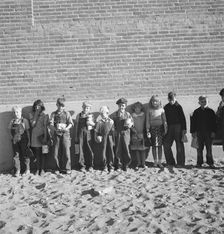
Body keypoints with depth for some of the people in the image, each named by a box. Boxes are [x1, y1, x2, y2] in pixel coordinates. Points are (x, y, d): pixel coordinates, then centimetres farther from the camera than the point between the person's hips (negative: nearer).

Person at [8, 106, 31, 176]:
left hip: (23, 140, -3)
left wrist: (29, 141, -3)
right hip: (15, 140, 3)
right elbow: (10, 131, 12)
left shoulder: (24, 121, -2)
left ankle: (27, 169, 19)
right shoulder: (12, 121, 7)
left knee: (24, 155, 4)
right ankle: (18, 170, 13)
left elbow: (28, 131, -1)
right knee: (16, 155, 3)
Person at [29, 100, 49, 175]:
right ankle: (38, 169, 11)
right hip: (35, 136, 2)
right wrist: (36, 115, -7)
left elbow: (45, 126, -2)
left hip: (42, 135, -1)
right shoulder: (32, 114, 8)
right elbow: (32, 124, -6)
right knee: (37, 153, 3)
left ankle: (42, 169, 5)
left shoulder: (44, 115, 3)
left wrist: (45, 137, -10)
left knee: (43, 153, 0)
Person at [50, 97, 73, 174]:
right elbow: (51, 124, -2)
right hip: (56, 134, 1)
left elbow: (70, 123, 2)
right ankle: (58, 168, 17)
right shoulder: (53, 114, 8)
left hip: (65, 133, -1)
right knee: (55, 153, 1)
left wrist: (66, 128, -18)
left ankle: (67, 168, 4)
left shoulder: (67, 113, 6)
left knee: (66, 152, -7)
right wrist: (55, 129, -22)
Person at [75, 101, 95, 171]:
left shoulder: (91, 115, 8)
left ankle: (90, 166, 9)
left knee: (90, 150, -3)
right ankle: (82, 166, 10)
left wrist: (91, 123, -13)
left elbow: (95, 125, 10)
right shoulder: (79, 115, 10)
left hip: (89, 135, -1)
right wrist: (76, 136, 11)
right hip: (81, 134, 1)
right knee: (81, 150, -1)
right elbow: (77, 126, 13)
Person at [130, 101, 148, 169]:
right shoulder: (132, 115, 5)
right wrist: (136, 132, -9)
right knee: (136, 149, 0)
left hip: (142, 134, 0)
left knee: (142, 149, -2)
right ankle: (138, 163, 8)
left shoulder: (143, 115, 7)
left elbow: (145, 124, 8)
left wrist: (142, 133, -3)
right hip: (135, 134, 0)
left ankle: (143, 163, 5)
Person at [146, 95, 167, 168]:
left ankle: (159, 162, 6)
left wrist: (165, 129, 2)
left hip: (160, 128, 0)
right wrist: (147, 130, -1)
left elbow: (164, 120, 7)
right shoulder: (149, 110, 3)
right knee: (154, 145, 2)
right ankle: (155, 161, 11)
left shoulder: (161, 110, 4)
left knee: (160, 145, 0)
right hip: (152, 128, 0)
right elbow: (147, 121, 4)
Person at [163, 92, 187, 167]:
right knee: (166, 145, 0)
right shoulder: (166, 107, 10)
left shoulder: (178, 107, -3)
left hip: (178, 127, -4)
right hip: (169, 128, 4)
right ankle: (170, 162, 11)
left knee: (179, 146, -1)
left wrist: (184, 129, -10)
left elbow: (183, 118, -4)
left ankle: (180, 163, 7)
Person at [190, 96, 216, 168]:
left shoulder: (211, 111, 3)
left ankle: (210, 162, 12)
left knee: (209, 148, 4)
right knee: (199, 148, 5)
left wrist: (213, 131, -3)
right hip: (199, 132, 1)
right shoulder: (196, 112, 4)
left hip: (208, 132, -1)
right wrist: (193, 132, -1)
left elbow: (214, 122, 3)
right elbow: (193, 122, 5)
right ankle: (199, 162, 13)